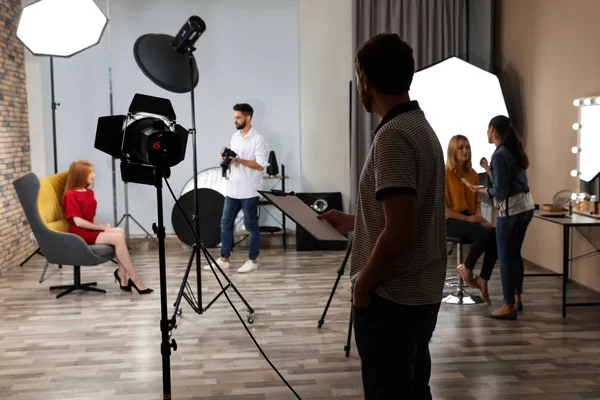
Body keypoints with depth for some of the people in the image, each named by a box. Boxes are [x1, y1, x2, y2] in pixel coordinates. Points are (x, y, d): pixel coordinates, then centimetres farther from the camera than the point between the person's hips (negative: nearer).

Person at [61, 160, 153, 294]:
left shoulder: (89, 192, 14)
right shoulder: (70, 195, -11)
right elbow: (78, 222, -19)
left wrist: (102, 226, -5)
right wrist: (102, 227, -13)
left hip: (90, 230, 8)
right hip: (80, 234, -8)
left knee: (120, 231, -19)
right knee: (118, 238, -24)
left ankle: (122, 276, -18)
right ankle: (135, 279, -20)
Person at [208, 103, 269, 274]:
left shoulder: (258, 139, -11)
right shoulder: (235, 136, 12)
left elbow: (260, 165, -16)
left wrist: (239, 160, -21)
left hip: (249, 191, -7)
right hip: (233, 189, 7)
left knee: (251, 226, 3)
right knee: (225, 223, 9)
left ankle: (253, 260, 15)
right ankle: (224, 259, 17)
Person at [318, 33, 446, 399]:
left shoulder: (393, 136, -20)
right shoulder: (421, 127, 10)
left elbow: (399, 232, -25)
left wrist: (363, 286, -12)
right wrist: (349, 222, 24)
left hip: (391, 300, -9)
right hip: (422, 295, 10)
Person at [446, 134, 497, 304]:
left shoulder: (473, 174, 10)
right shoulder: (445, 174, -9)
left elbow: (477, 202, 18)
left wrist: (478, 217, -4)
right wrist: (467, 218, -18)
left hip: (470, 219, 6)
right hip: (450, 221, -6)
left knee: (496, 235, -24)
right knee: (485, 234, -32)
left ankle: (483, 280, -13)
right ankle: (466, 269, -7)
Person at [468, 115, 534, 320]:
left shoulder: (499, 154, -16)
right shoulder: (514, 150, 11)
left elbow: (501, 191, -17)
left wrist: (481, 190, -1)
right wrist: (488, 170, 21)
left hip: (510, 209, -9)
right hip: (526, 205, 9)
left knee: (505, 258, -1)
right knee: (515, 254, 18)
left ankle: (509, 307, 4)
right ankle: (517, 298, 27)